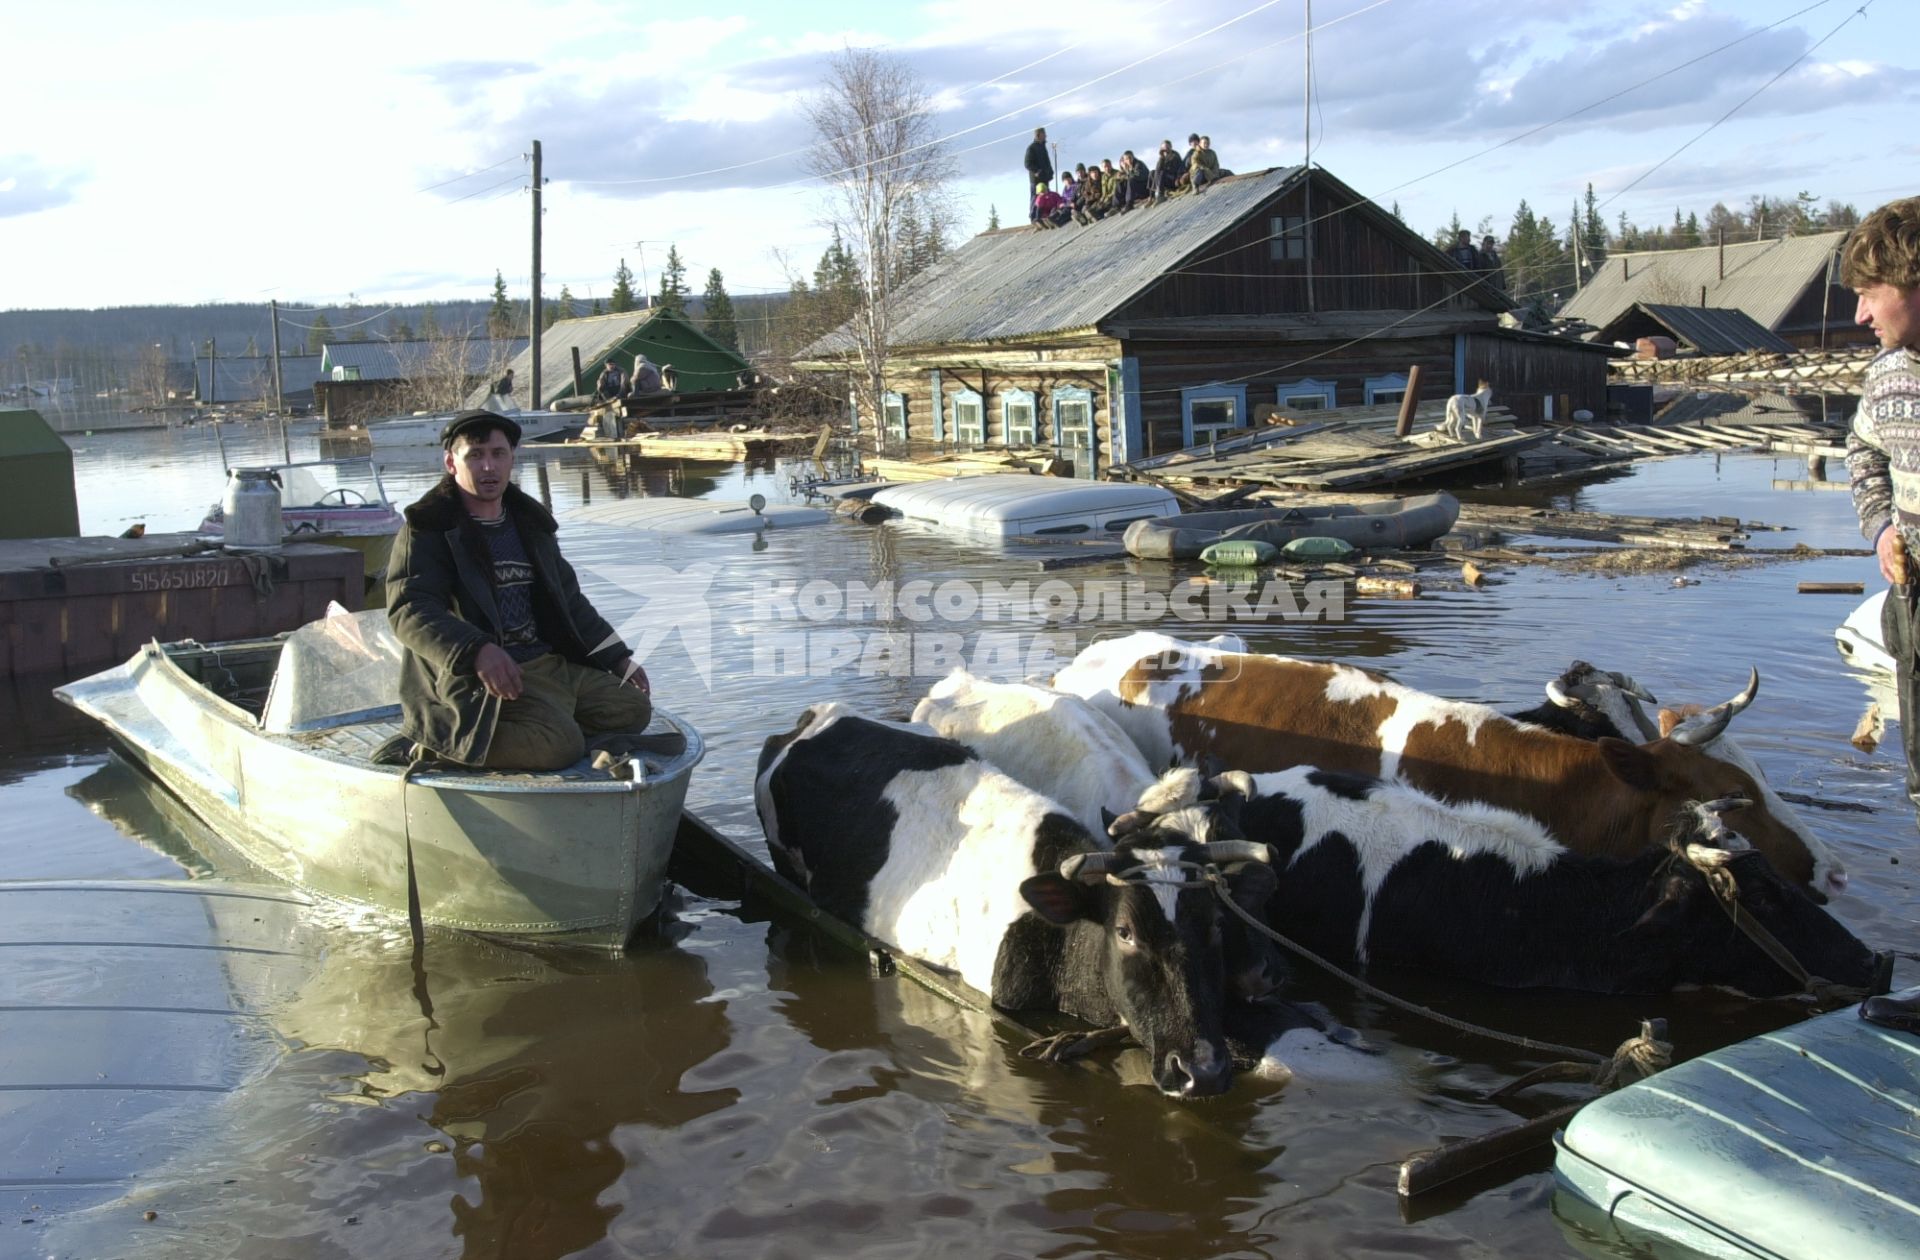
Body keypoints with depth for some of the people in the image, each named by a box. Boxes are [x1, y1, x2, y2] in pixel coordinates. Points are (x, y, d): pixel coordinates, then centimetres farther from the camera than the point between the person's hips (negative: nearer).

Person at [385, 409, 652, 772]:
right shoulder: (428, 529, -7)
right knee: (560, 745, -27)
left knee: (633, 708, 2)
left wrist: (619, 658, 18)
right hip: (484, 678, -8)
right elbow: (410, 609, -21)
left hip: (551, 662, 9)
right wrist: (477, 651, -38)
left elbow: (569, 599, 25)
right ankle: (441, 744, -8)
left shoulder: (529, 521, 17)